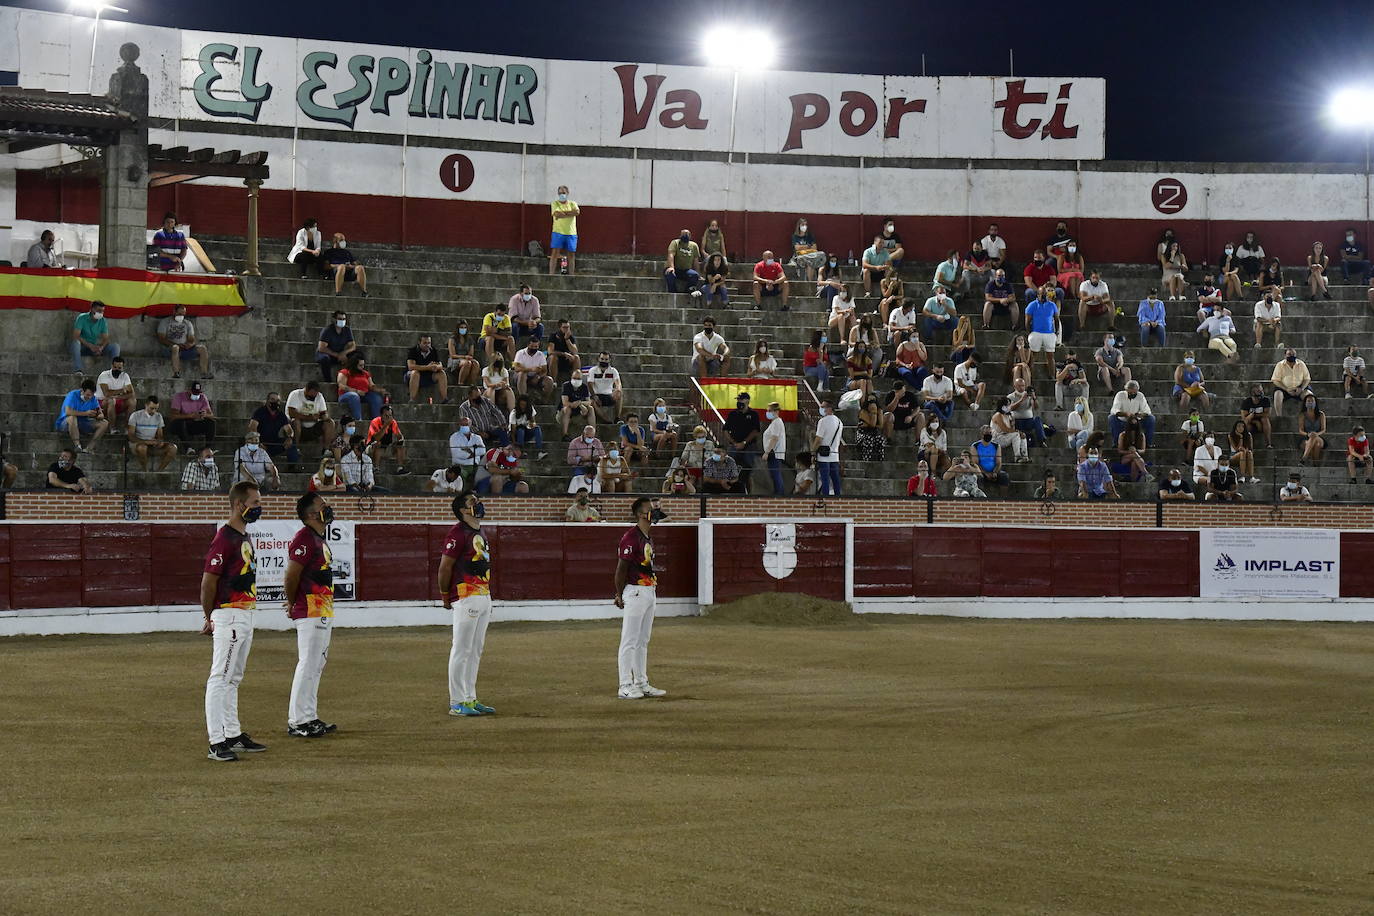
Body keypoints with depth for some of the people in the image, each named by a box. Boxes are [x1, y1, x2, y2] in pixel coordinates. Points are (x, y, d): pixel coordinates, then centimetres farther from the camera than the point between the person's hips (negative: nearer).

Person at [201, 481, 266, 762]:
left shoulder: (244, 536, 15)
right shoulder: (224, 538, -16)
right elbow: (208, 581, -16)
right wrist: (209, 620, -6)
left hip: (245, 616, 10)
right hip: (229, 615, -10)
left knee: (234, 678, 15)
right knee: (220, 678, -8)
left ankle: (233, 736, 22)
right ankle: (216, 742, -9)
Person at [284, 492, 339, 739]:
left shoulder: (320, 539, 16)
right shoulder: (305, 539, -16)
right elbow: (292, 575, -18)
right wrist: (293, 604, -5)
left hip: (323, 614, 10)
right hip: (310, 614, -10)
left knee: (316, 665, 14)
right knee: (308, 665, -8)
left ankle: (310, 718, 21)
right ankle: (297, 722, -5)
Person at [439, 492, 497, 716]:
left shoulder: (481, 533, 16)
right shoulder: (458, 533, -12)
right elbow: (445, 567, -12)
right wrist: (445, 596, -3)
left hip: (484, 596, 9)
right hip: (466, 598, -9)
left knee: (476, 650, 12)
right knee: (461, 650, -6)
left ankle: (470, 699, 19)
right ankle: (457, 703, -3)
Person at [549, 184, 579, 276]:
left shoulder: (572, 204, 11)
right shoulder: (555, 204, 5)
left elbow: (577, 212, -10)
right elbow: (557, 214, -14)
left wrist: (563, 213, -12)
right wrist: (570, 214, -10)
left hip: (571, 233, 2)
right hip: (558, 232, -2)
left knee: (571, 254, 3)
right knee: (555, 252, -8)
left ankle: (571, 275, 8)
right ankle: (551, 274, -9)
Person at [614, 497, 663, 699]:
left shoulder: (648, 537, 14)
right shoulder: (631, 537, -15)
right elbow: (621, 568, -15)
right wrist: (619, 595, -14)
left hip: (650, 590, 10)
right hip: (635, 592, -10)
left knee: (643, 641, 14)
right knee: (630, 641, -6)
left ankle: (641, 683, 21)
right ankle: (625, 686, -4)